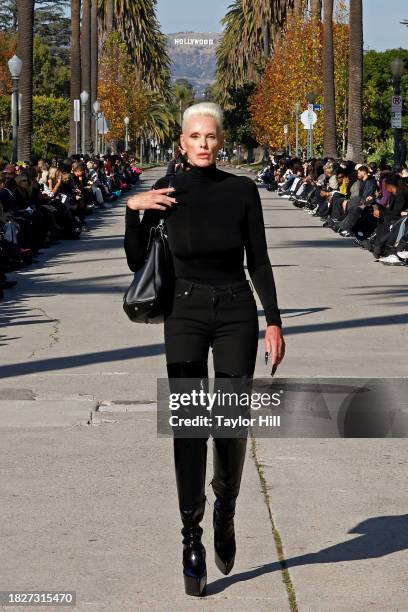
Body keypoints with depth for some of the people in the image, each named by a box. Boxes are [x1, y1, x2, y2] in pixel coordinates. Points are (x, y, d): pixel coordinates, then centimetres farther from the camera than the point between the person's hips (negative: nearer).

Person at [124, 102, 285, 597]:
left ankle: (225, 514, 29)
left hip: (236, 314, 0)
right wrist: (132, 210, -11)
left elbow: (259, 261, 2)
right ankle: (191, 540, 0)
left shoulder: (241, 190, -3)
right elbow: (137, 263, 2)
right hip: (185, 314, 0)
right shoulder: (166, 193, -2)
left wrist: (274, 321, -4)